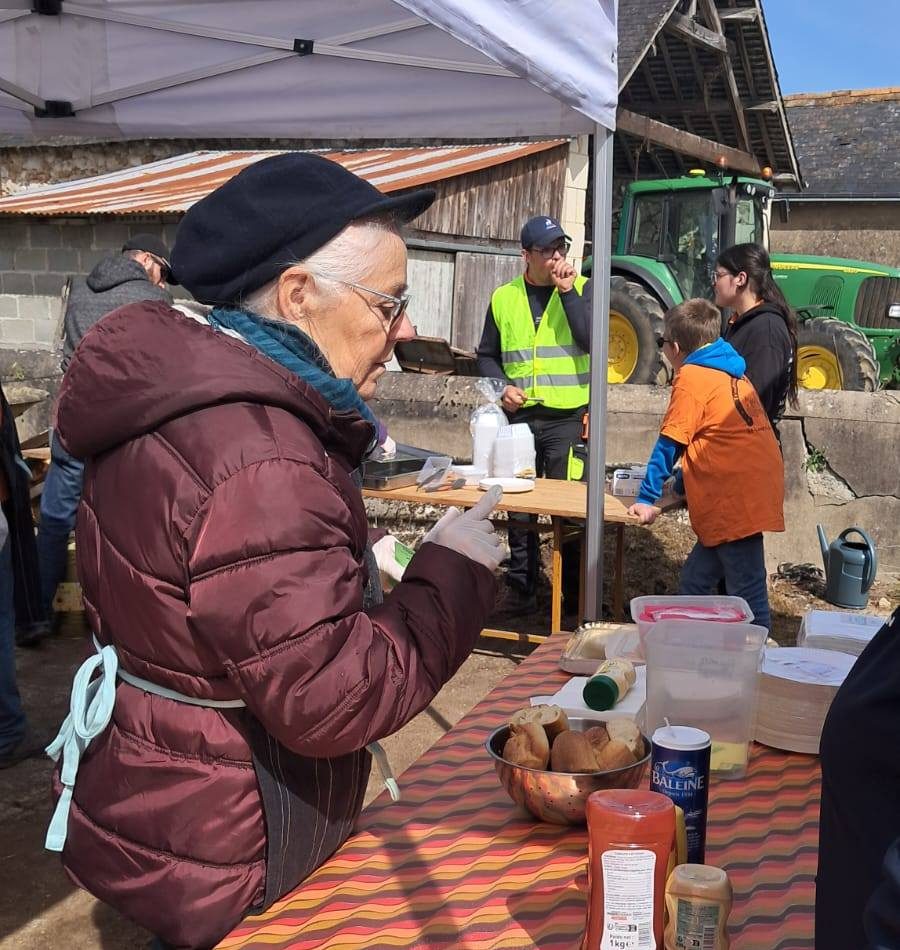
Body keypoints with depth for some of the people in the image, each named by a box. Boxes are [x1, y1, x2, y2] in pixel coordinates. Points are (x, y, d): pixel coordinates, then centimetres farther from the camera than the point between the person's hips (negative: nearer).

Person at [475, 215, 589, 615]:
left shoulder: (582, 289, 1)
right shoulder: (504, 297, 8)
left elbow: (591, 341, -15)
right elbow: (487, 355, 15)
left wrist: (568, 292, -16)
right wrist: (503, 386, -3)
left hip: (567, 417, -3)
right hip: (519, 415, 3)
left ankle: (574, 593, 13)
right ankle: (521, 587, 22)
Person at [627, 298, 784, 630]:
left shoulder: (691, 377, -6)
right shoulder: (731, 373, 18)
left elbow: (669, 444, -7)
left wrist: (648, 499, 0)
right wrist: (682, 487, 29)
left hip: (735, 500, -9)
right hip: (756, 487, 9)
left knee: (746, 594, -4)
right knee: (693, 582, 15)